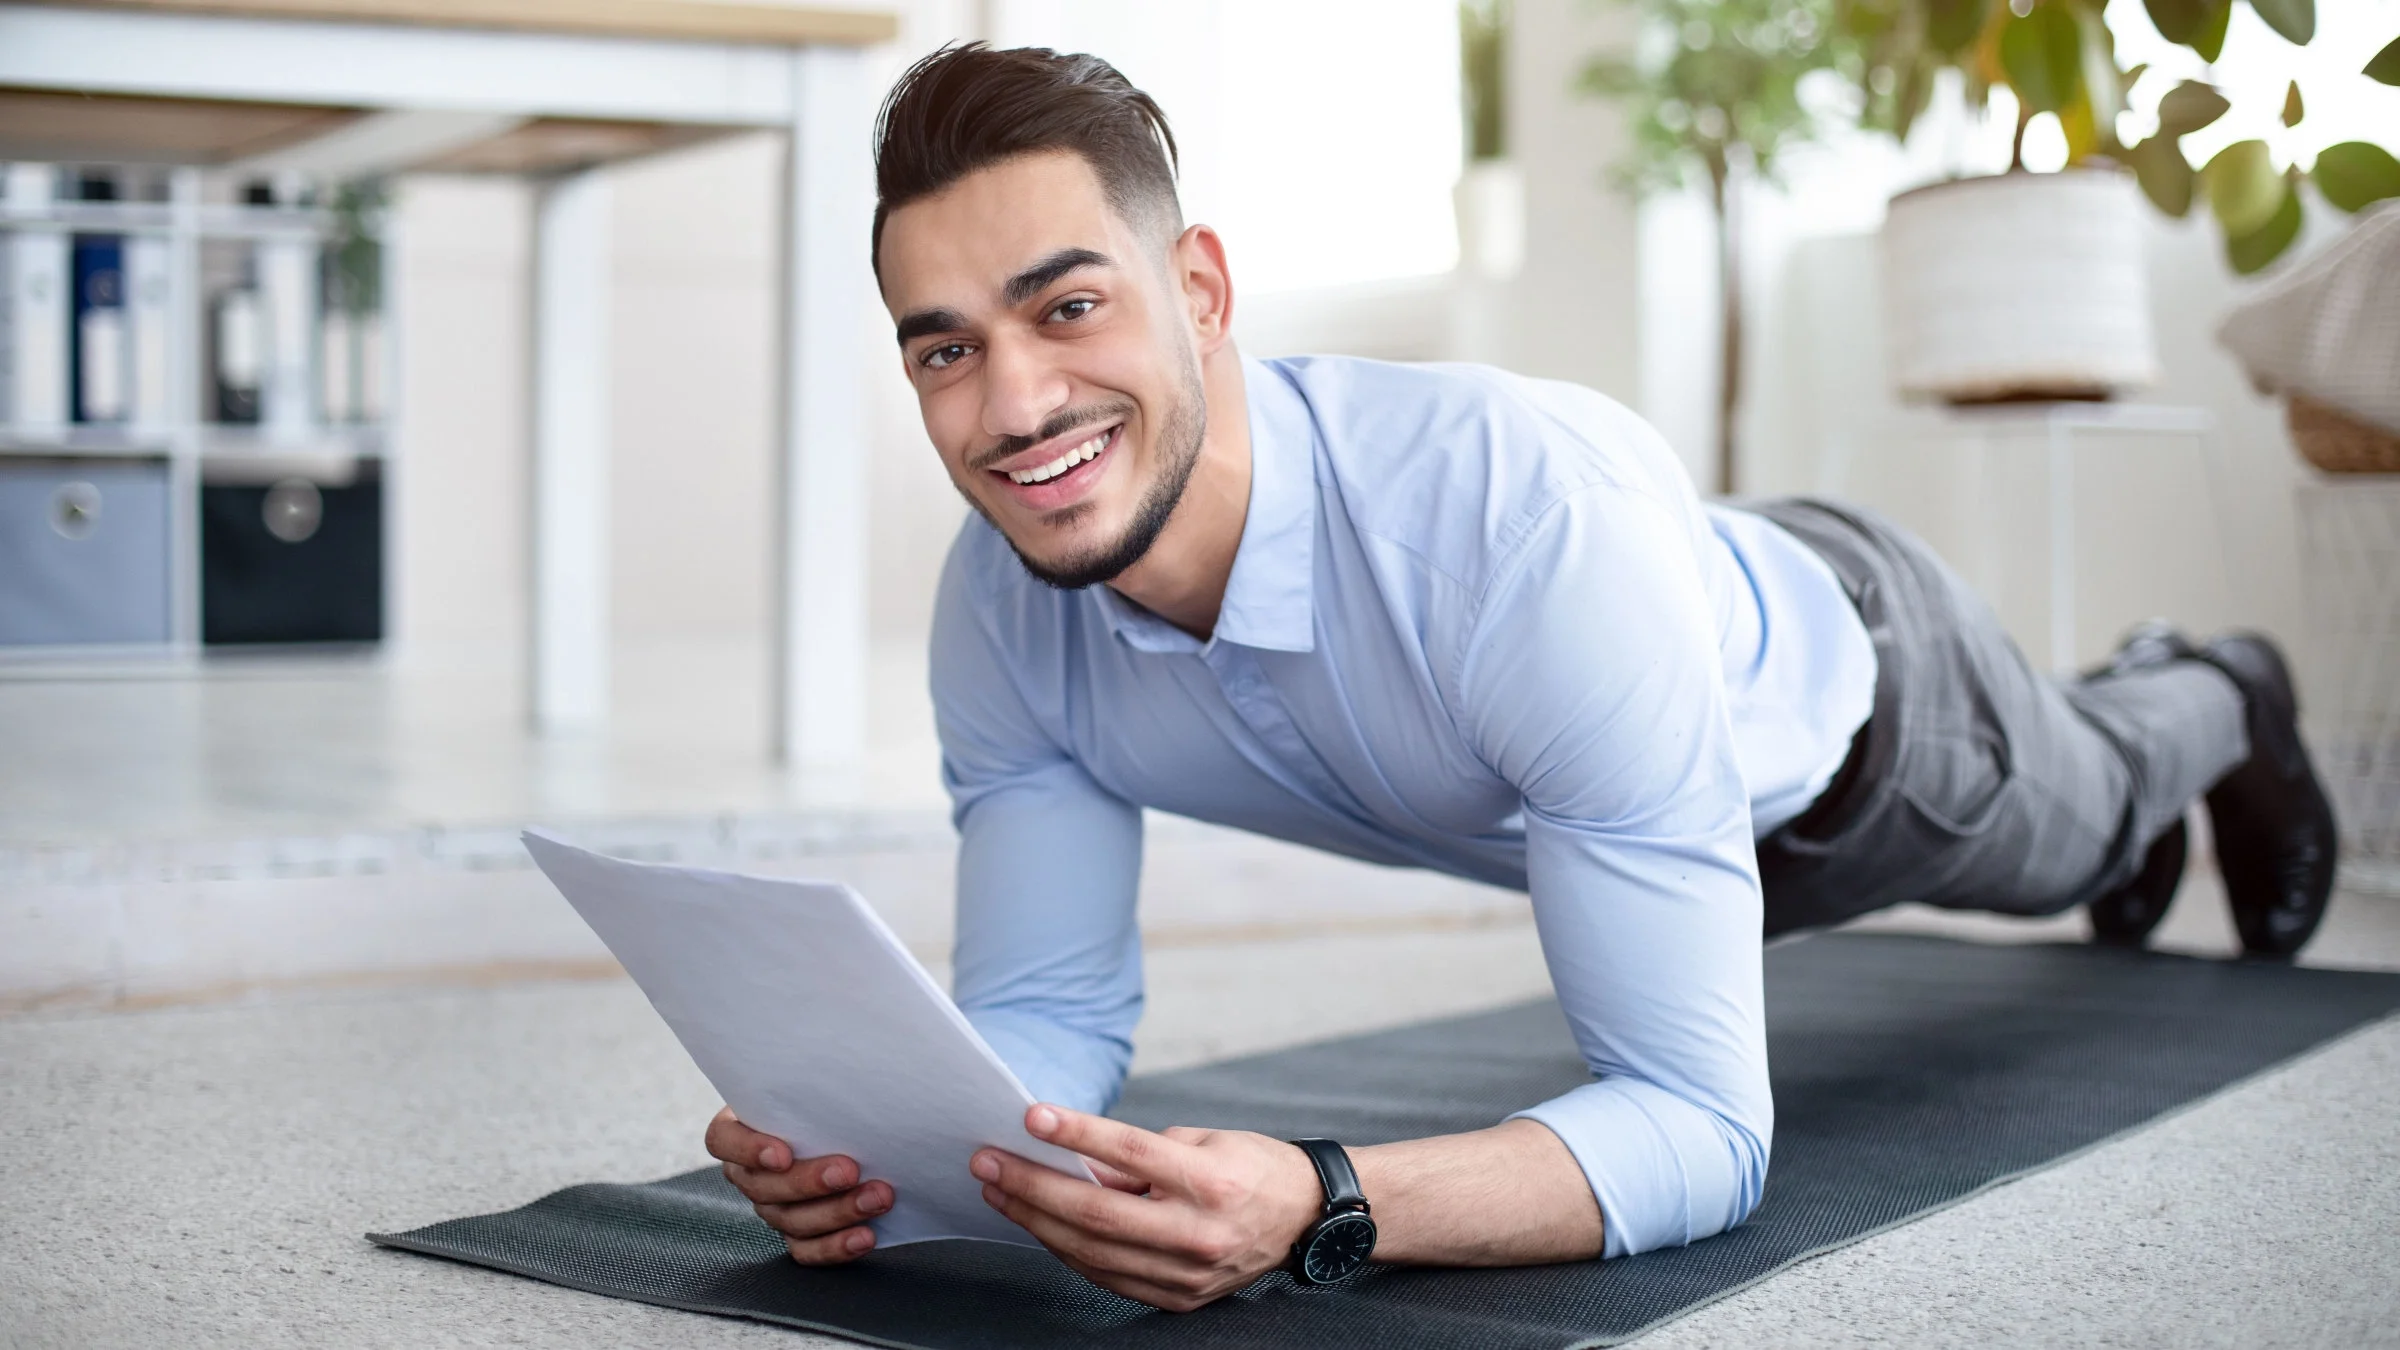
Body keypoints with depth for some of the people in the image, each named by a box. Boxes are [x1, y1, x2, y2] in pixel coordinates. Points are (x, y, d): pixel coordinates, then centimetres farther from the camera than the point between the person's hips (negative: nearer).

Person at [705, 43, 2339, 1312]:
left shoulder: (1542, 512, -52)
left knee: (2069, 824, 33)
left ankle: (2221, 704, 69)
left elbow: (1703, 1120, -51)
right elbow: (1049, 1006, -23)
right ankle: (2137, 750, 74)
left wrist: (1311, 1206, -69)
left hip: (1846, 676, -5)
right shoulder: (999, 609, -35)